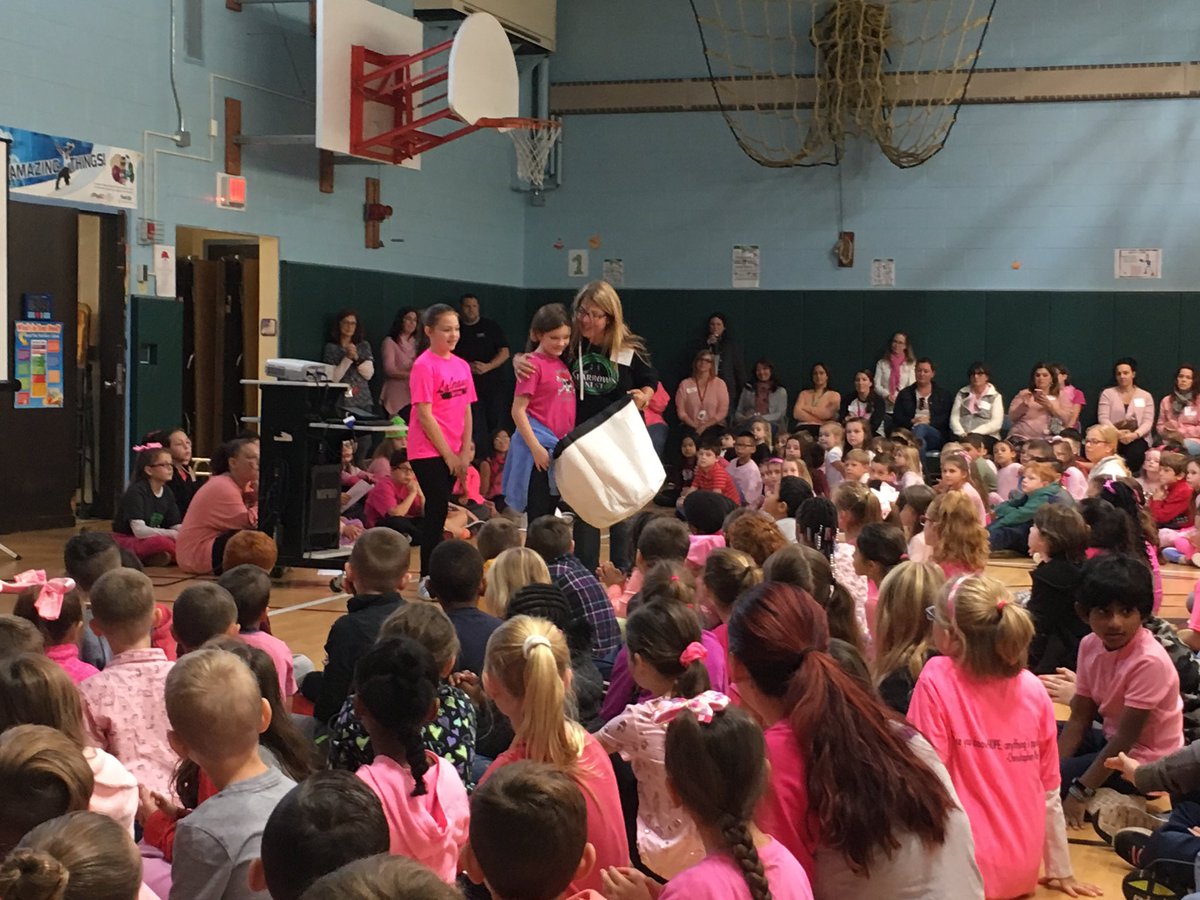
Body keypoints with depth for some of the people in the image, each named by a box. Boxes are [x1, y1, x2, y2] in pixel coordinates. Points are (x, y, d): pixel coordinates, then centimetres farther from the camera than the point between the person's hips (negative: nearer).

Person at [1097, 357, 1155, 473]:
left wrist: (1135, 435, -19)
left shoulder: (1146, 396, 13)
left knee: (1136, 452, -34)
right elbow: (1103, 418, 0)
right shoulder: (1107, 393, 12)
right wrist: (1117, 433, -19)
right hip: (1113, 437, 0)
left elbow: (1148, 422, 2)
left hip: (1137, 438, 0)